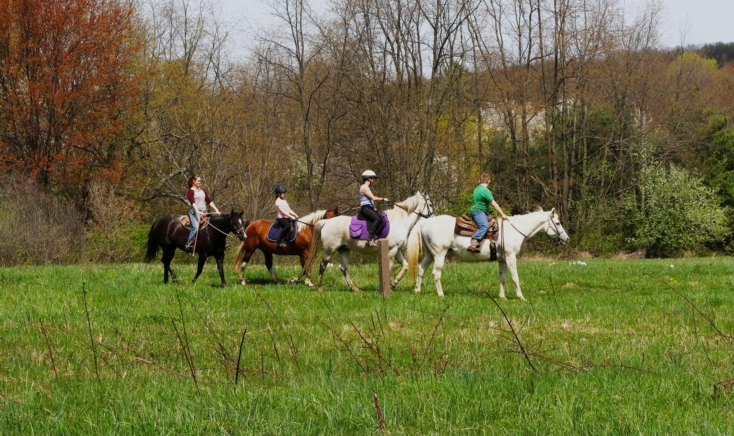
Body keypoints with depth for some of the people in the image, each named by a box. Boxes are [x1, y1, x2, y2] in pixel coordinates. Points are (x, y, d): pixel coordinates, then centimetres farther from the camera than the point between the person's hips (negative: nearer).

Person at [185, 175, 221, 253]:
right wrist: (198, 211, -29)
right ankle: (188, 245, -26)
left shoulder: (202, 191, 19)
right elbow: (193, 202, -15)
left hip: (204, 212, 7)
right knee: (196, 227, -29)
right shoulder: (190, 191, -1)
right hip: (195, 212, -7)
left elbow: (209, 201, 15)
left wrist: (216, 210, 4)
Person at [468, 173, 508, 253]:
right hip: (478, 211, -11)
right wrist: (502, 214, -10)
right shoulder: (486, 191, -12)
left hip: (474, 211, 11)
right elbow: (494, 204, -14)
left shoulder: (477, 189, 17)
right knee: (485, 226, -32)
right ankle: (473, 243, -49)